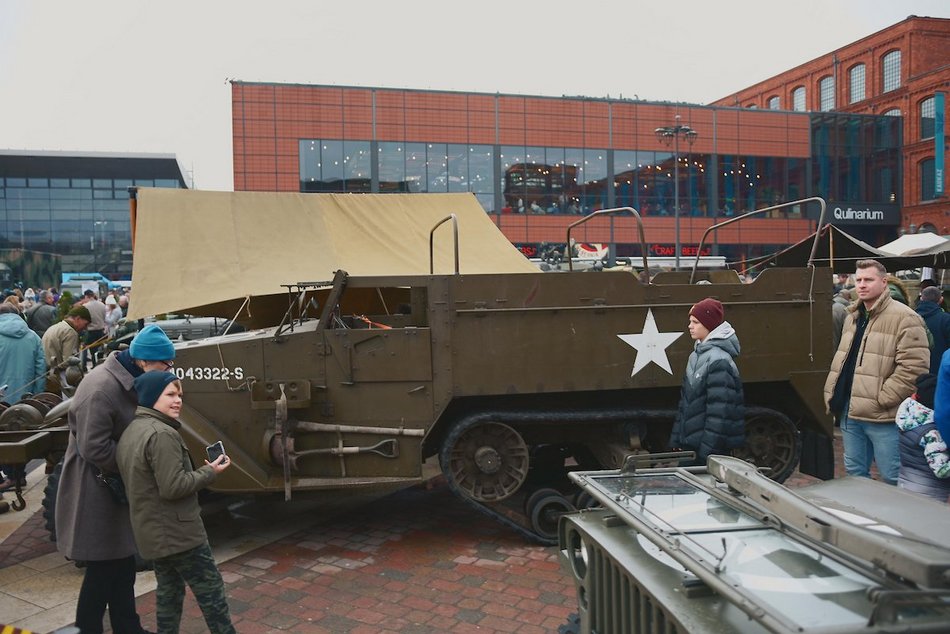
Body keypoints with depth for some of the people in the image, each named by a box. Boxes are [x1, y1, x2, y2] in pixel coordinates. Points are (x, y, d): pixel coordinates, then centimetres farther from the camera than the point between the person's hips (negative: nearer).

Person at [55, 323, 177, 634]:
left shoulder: (128, 380, 3)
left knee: (122, 561, 17)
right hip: (95, 491, -9)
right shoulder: (102, 388, -25)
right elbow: (94, 448, -26)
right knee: (103, 566, 2)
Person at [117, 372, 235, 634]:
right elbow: (173, 487, -27)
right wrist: (210, 471, -15)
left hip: (151, 532, 9)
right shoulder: (162, 434, -23)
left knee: (169, 590, 19)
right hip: (178, 532, -9)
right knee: (210, 591, 4)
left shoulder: (129, 433, 7)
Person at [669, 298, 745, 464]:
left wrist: (708, 453, -21)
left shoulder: (719, 361, -17)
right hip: (690, 444, 8)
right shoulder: (696, 356, 10)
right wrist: (676, 440, 14)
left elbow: (719, 412, -21)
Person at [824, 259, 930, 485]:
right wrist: (832, 394, 11)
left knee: (893, 478, 0)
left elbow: (914, 367, -18)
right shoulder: (852, 317, 16)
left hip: (883, 417, -7)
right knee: (854, 472, 17)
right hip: (849, 413, 8)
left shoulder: (904, 318, -10)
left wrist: (882, 399, -17)